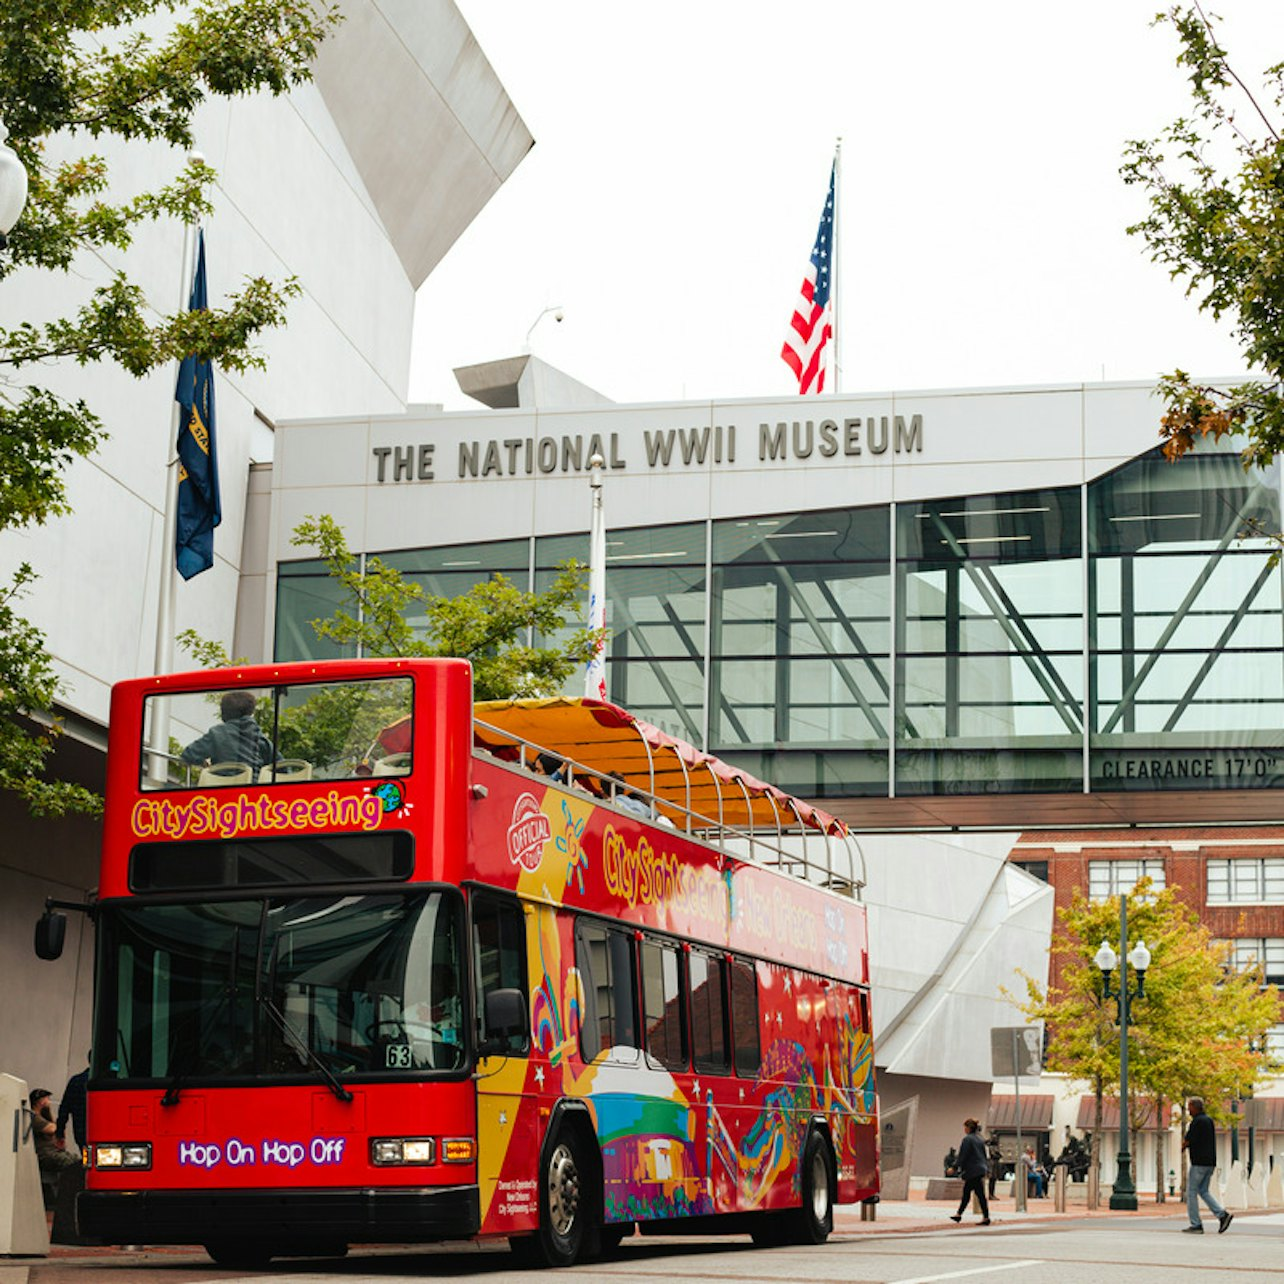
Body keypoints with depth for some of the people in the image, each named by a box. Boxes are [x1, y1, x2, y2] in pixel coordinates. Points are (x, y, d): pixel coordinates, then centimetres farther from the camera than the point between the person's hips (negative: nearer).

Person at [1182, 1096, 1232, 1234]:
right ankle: (1222, 1215, 0)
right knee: (1203, 1191, 15)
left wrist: (1184, 1145, 7)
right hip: (1210, 1162, 9)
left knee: (1191, 1192, -1)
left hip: (1199, 1162, -9)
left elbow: (1186, 1142, -14)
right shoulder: (1209, 1120, 15)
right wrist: (1187, 1143, 8)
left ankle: (1196, 1225, -1)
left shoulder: (1197, 1122, -14)